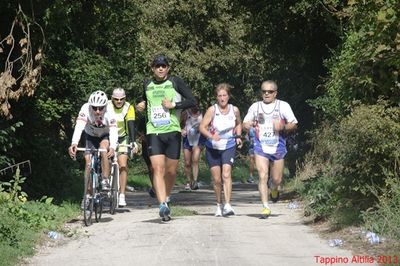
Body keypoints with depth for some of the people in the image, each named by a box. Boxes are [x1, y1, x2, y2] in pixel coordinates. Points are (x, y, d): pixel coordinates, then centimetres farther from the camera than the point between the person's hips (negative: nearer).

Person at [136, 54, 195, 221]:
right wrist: (142, 105, 9)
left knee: (171, 171, 5)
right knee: (158, 169, -13)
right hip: (153, 132, 1)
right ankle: (163, 205, -21)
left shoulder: (175, 82, 1)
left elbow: (192, 101, -4)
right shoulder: (147, 85, 11)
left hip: (172, 131, -1)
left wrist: (173, 105, -13)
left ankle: (166, 198, 28)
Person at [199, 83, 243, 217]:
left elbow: (238, 124, 18)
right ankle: (219, 205, 23)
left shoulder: (234, 110, -1)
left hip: (229, 147, 0)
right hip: (212, 148, 0)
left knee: (226, 174, -19)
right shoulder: (212, 110, -9)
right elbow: (202, 127, -11)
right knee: (216, 179, 4)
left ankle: (227, 205, -25)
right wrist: (211, 136, -28)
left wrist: (238, 137, 2)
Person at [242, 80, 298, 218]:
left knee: (276, 179, 6)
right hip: (260, 146, 0)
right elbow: (245, 123, 14)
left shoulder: (283, 106, 1)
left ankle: (274, 189, 42)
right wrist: (247, 125, -11)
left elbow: (294, 124, 3)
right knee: (263, 177, -12)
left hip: (278, 146, 0)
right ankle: (265, 207, -8)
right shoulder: (255, 106, 7)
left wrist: (283, 127, -17)